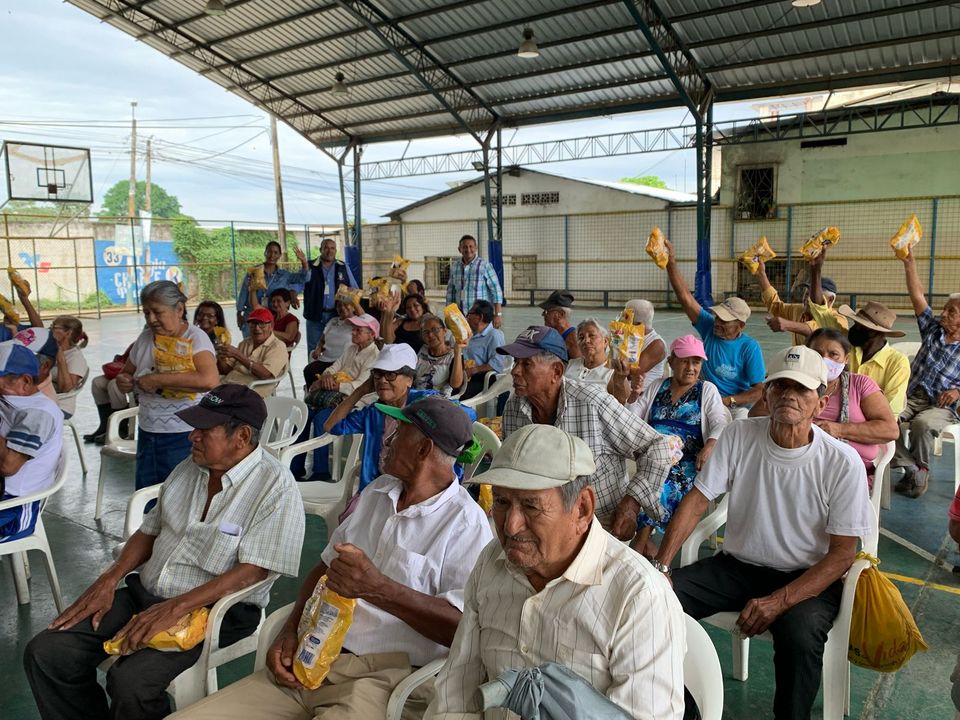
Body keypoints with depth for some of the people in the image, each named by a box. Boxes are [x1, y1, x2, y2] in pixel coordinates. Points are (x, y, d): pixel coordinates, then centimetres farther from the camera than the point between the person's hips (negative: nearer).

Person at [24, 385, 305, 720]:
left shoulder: (276, 487, -16)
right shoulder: (188, 468, 8)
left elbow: (252, 571, -20)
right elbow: (150, 531, 16)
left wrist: (175, 608, -25)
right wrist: (109, 580, 1)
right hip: (145, 593, 7)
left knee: (131, 682, -28)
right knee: (45, 653, -6)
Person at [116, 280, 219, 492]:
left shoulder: (195, 338, -11)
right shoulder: (145, 338, 8)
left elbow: (210, 380, -29)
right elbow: (127, 373, 22)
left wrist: (158, 380, -23)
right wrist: (123, 381, -2)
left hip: (184, 437, -6)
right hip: (147, 434, 6)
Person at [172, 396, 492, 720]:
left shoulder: (465, 522, -8)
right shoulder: (378, 490, 16)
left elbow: (464, 626, -18)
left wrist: (380, 589, -28)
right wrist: (291, 630, 4)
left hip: (383, 678, -6)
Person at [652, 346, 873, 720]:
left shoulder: (842, 462, -14)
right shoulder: (739, 435, -8)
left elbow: (842, 553, -11)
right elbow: (696, 501, -7)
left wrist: (777, 602, -21)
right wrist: (661, 565, -18)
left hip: (807, 578, -2)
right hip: (737, 565, 3)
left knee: (799, 634, -34)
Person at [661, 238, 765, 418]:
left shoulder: (750, 347, -9)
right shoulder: (710, 327, 1)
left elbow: (759, 390, -10)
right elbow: (685, 297, -5)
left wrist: (727, 401, -22)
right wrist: (671, 262, -13)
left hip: (736, 406, -4)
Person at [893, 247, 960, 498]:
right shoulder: (933, 331, 15)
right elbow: (917, 295, 8)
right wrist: (909, 261, 2)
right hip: (910, 398, 3)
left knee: (922, 424, -37)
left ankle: (920, 470, -10)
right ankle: (910, 468, -18)